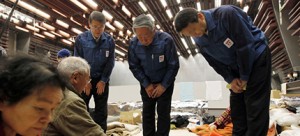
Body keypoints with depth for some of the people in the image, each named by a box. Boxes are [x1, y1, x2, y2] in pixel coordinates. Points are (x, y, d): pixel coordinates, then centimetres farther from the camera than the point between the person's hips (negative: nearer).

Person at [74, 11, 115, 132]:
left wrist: (103, 81, -8)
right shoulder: (80, 39, -10)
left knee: (101, 110, 8)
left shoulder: (109, 40, -7)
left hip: (102, 80, 1)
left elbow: (110, 63, -4)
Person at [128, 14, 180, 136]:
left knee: (163, 112, 0)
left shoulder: (166, 40, -28)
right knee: (147, 112, 10)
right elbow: (134, 66, -7)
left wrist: (163, 85, -15)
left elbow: (173, 66, -18)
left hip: (165, 82, -3)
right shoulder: (134, 43, -19)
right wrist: (146, 84, -10)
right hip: (146, 83, 3)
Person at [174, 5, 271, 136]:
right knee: (236, 106, 9)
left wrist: (244, 77, -17)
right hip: (236, 67, 6)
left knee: (255, 107, -6)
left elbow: (245, 45, -26)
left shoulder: (227, 14, -29)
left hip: (257, 58, -6)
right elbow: (215, 62, 2)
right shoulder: (199, 40, -9)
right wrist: (230, 79, -10)